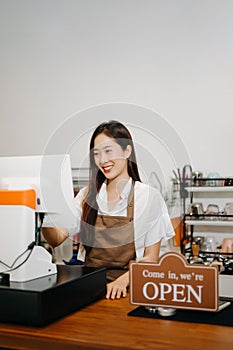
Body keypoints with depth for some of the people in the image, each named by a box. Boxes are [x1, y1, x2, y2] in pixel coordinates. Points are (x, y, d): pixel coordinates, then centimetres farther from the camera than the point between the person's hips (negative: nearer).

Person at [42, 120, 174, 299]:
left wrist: (122, 281, -17)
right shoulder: (87, 195, 10)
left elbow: (151, 257, -1)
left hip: (126, 289, -3)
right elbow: (57, 239, 2)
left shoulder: (149, 196, -2)